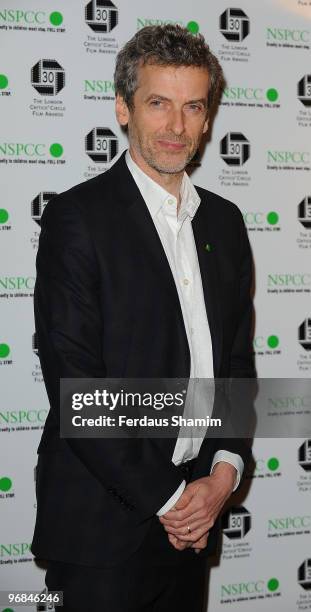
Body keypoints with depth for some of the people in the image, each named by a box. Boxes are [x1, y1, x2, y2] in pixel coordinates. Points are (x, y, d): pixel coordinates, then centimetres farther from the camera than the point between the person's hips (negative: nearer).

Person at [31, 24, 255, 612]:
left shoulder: (223, 221, 8)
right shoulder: (77, 216, -11)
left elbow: (238, 358, 11)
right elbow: (72, 379, -16)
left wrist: (224, 470, -3)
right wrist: (167, 497, -14)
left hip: (194, 513, 6)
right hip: (103, 522, -5)